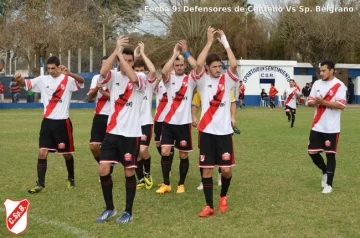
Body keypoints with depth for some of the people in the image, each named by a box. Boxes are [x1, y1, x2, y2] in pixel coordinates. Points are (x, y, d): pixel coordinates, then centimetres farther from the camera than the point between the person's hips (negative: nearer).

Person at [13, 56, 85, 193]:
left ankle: (71, 178, 34)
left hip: (63, 122, -2)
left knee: (66, 153, 10)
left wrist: (69, 74, -44)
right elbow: (25, 83, -4)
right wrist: (19, 79, -29)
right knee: (42, 153, -5)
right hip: (47, 121, 2)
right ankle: (40, 184, -2)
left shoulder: (68, 79, -6)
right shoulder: (43, 80, 3)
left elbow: (81, 81, -24)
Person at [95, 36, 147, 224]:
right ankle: (109, 208, 16)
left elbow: (132, 78, -27)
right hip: (112, 132, 3)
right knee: (103, 169, -2)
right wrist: (116, 50, -25)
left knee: (129, 171, 4)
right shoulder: (113, 77, 4)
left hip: (131, 133, -2)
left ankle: (128, 212, 16)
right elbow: (102, 72, -20)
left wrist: (120, 53, -23)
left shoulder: (141, 78, -2)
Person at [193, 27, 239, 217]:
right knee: (207, 168, 1)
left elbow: (234, 65, -16)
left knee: (226, 169, 0)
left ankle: (223, 196, 28)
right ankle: (209, 206, 9)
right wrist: (209, 41, -14)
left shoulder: (227, 80, 4)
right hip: (207, 130, 0)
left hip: (224, 130, 0)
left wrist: (225, 42, -11)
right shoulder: (203, 80, 2)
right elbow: (198, 64, -17)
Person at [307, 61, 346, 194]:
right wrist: (314, 102, -15)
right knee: (312, 152, 5)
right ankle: (325, 172, 31)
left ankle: (329, 184, 9)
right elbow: (310, 102, 8)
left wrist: (323, 102, -24)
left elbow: (341, 105, -18)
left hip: (332, 128, -5)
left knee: (330, 154, 0)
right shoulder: (317, 84, 8)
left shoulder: (339, 85, -9)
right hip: (317, 126, 5)